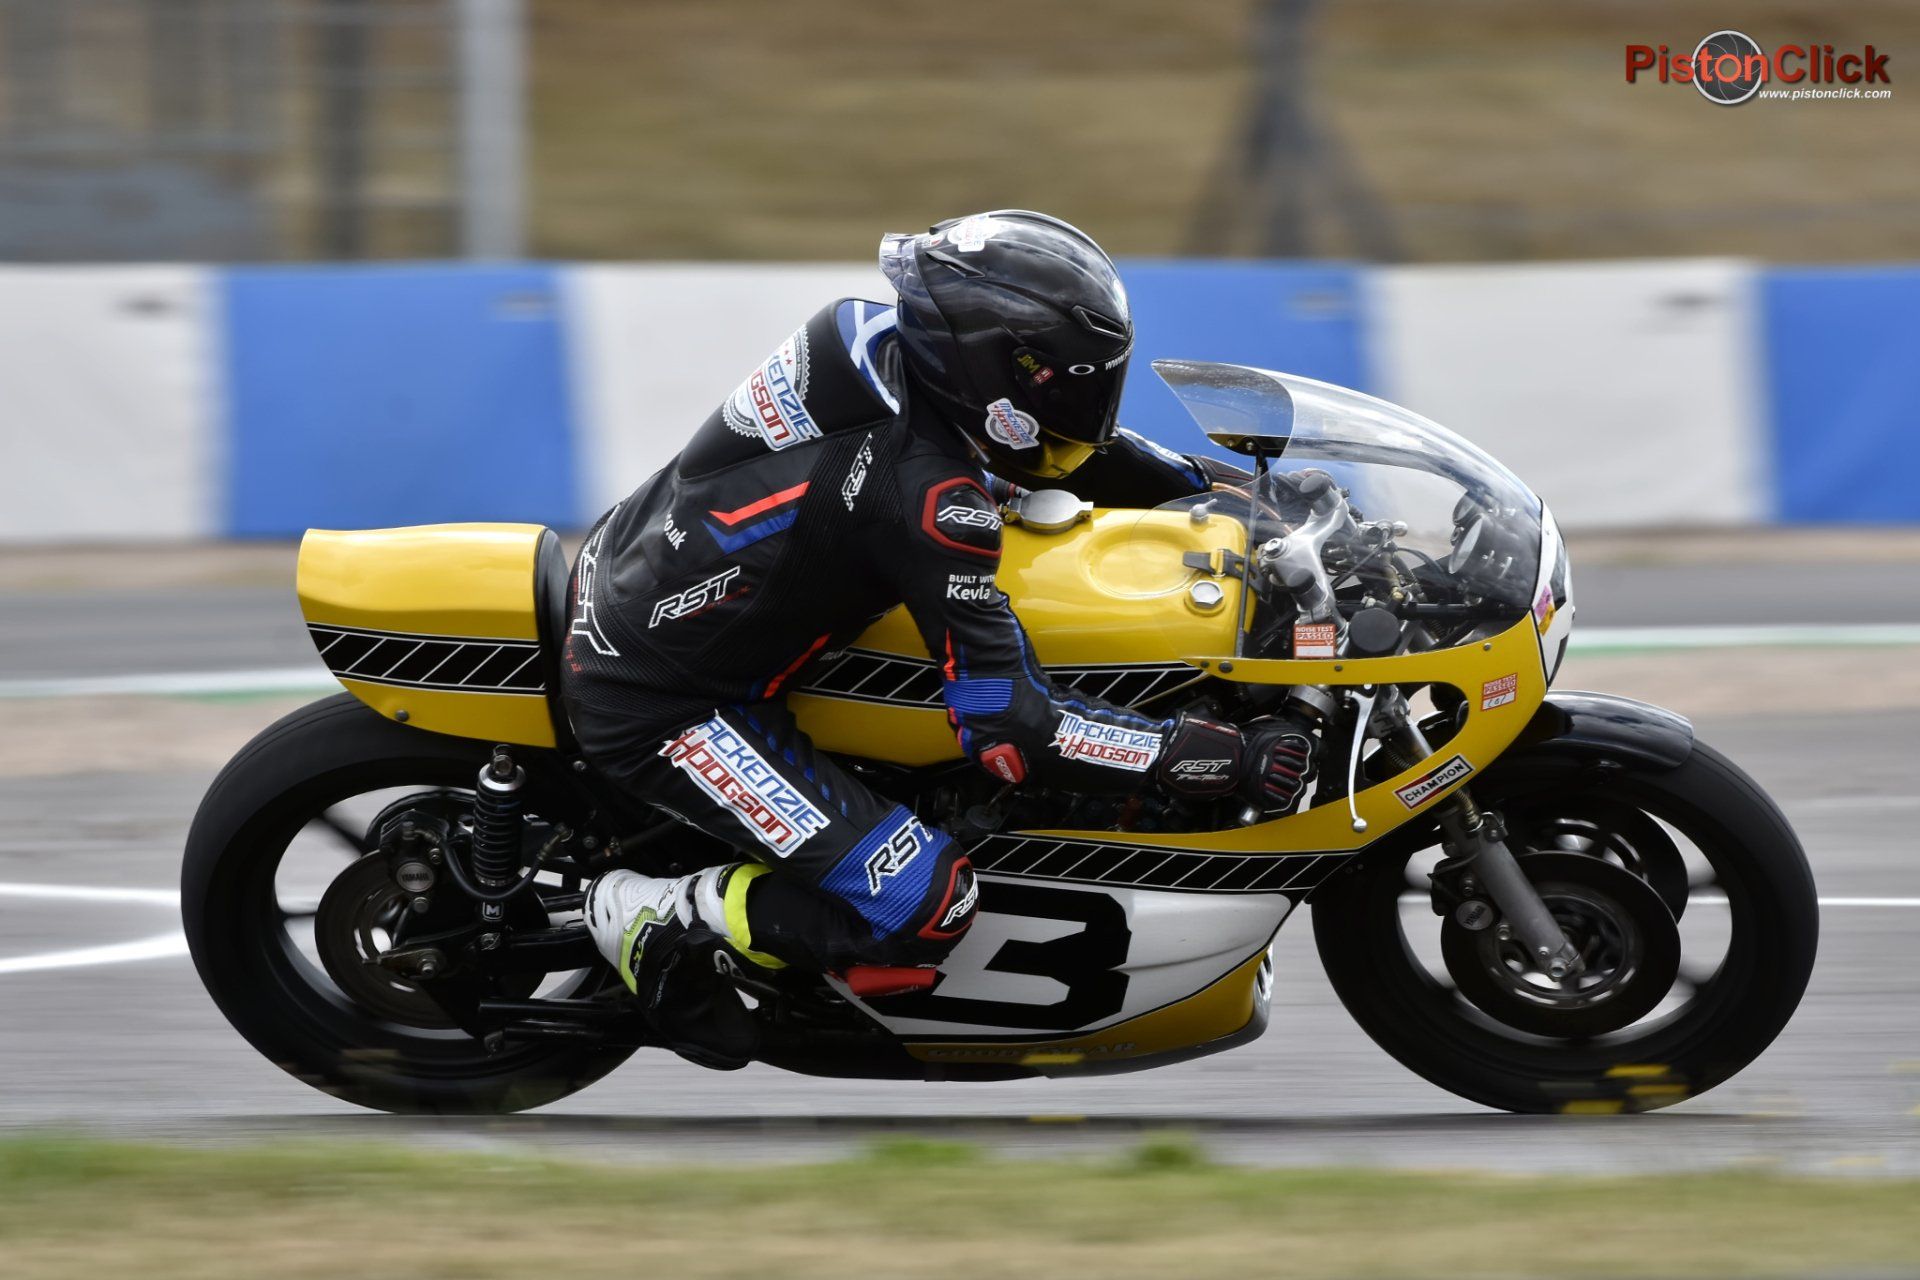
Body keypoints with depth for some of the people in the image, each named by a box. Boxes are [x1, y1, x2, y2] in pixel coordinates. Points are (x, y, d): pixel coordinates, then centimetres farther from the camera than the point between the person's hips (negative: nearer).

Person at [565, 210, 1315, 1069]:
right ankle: (654, 918, -2)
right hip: (653, 707, -9)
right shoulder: (933, 496, -27)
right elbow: (1010, 729, -26)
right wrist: (1224, 762, -26)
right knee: (923, 909, -17)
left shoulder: (870, 332, -4)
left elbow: (1062, 441, 16)